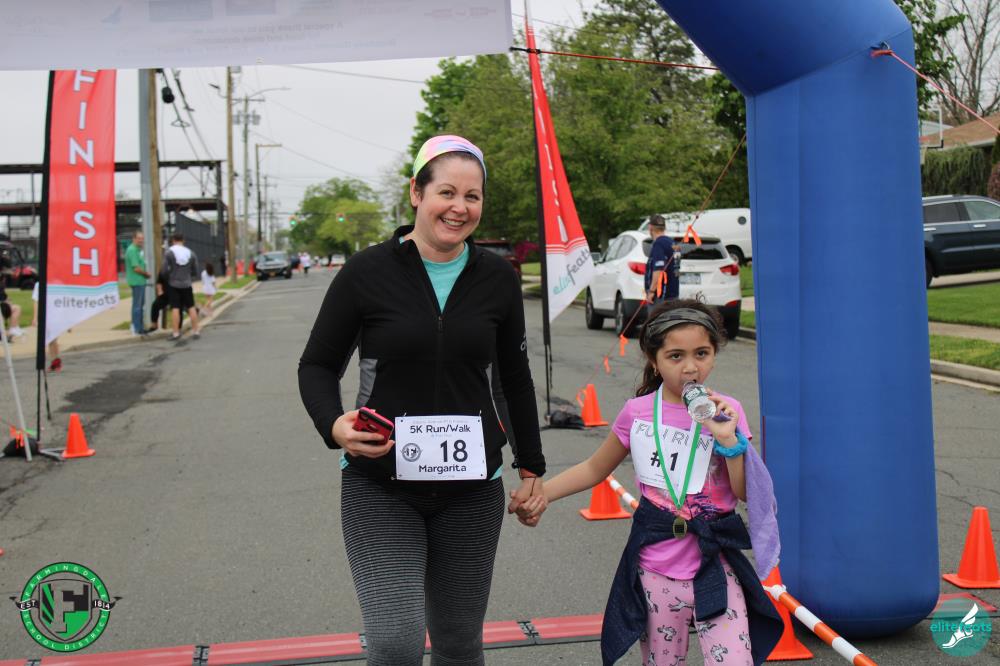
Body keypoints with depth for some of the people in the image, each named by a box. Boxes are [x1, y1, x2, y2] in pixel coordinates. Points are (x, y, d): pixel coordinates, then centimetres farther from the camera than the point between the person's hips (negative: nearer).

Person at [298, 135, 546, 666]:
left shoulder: (497, 278, 2)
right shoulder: (367, 272, -7)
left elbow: (514, 377, 13)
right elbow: (317, 365, 0)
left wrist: (531, 467, 15)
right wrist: (335, 425, -19)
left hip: (471, 490, 3)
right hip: (380, 488, -3)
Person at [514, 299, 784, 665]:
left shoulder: (726, 412, -5)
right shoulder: (637, 412, -4)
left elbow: (746, 494, -5)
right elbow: (595, 468, 9)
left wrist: (729, 440, -19)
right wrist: (542, 493, -2)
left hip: (714, 569, -1)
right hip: (654, 571, 1)